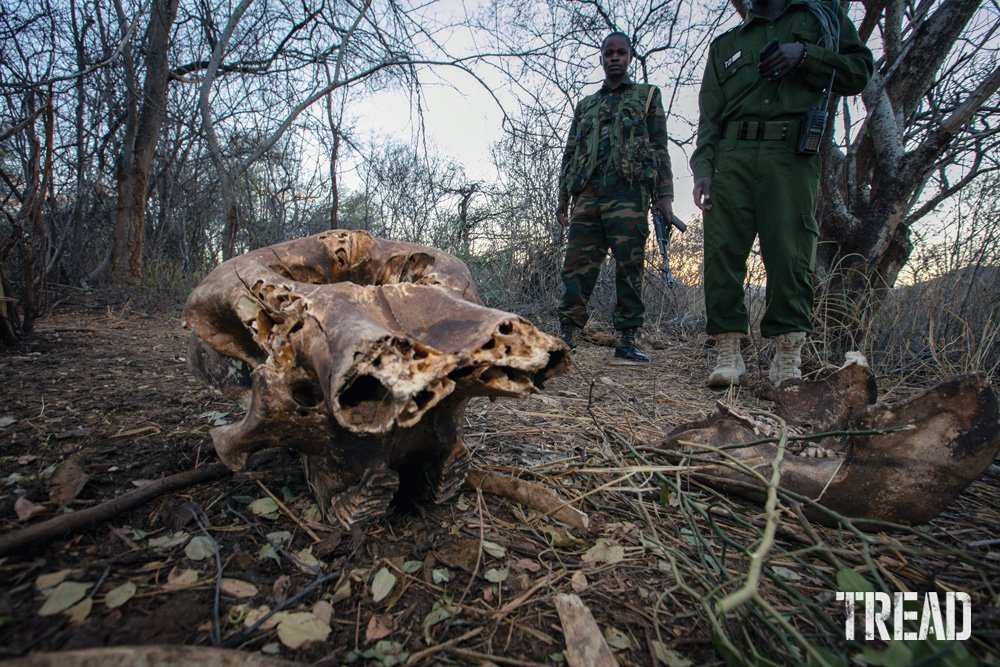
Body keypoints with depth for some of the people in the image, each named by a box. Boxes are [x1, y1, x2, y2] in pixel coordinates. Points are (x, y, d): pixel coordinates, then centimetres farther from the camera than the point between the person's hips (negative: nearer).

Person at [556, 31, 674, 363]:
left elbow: (659, 149, 8)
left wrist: (664, 195, -4)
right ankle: (567, 332, -6)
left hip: (628, 192, -3)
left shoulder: (647, 95, 18)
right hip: (587, 193, 3)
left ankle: (626, 339, -4)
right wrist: (563, 197, 11)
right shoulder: (585, 105, 27)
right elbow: (570, 153, 22)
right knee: (578, 263, -6)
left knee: (629, 266, -7)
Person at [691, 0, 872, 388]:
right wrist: (703, 168, 0)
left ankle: (788, 362, -8)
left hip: (791, 155, -1)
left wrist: (805, 55, 0)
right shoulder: (725, 45, 28)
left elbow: (860, 70, 17)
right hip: (732, 155, 2)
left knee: (789, 255, -11)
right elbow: (708, 116, 16)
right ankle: (728, 355, -9)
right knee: (722, 252, -11)